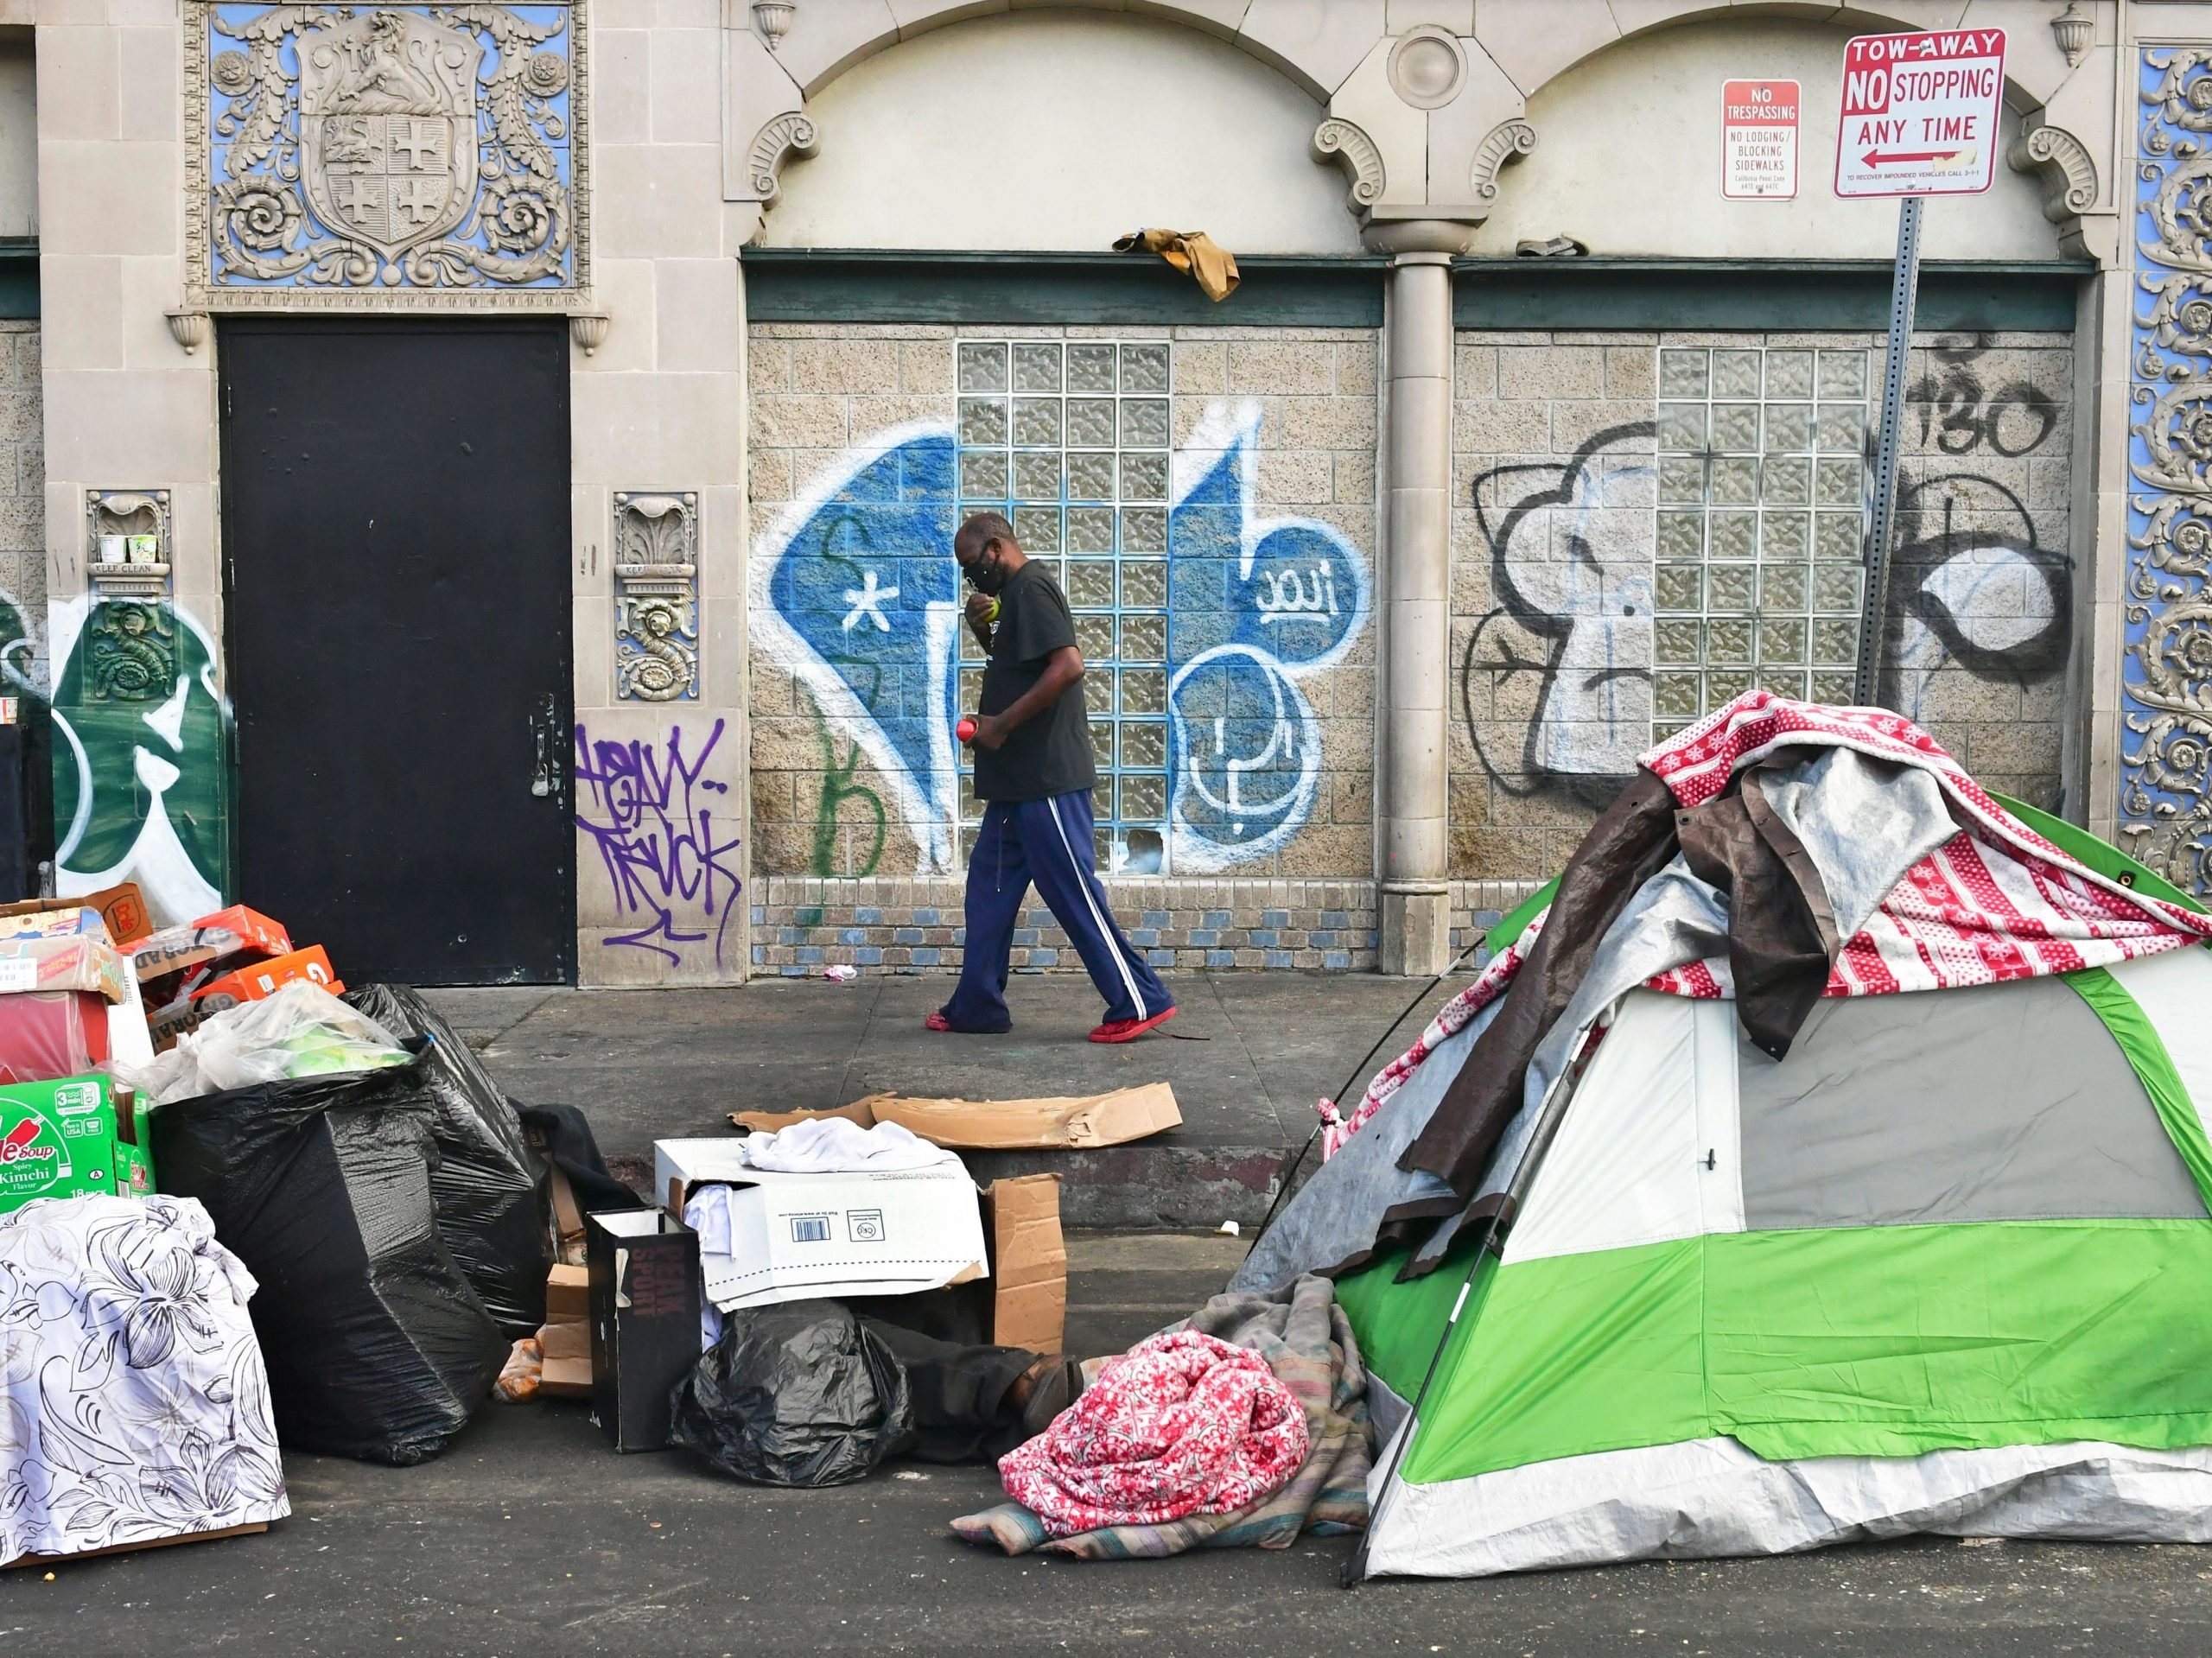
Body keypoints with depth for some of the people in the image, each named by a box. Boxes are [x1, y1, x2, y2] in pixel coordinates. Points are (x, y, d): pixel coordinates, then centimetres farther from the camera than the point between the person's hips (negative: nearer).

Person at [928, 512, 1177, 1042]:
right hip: (1019, 779, 11)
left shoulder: (1030, 589, -13)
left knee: (1074, 892, -7)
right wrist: (983, 628, 12)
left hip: (1047, 778, -11)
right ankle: (976, 1005, 20)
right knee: (989, 887, 13)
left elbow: (1068, 664, -25)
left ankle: (1139, 1001, -2)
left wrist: (1001, 724, -21)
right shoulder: (1013, 594, 18)